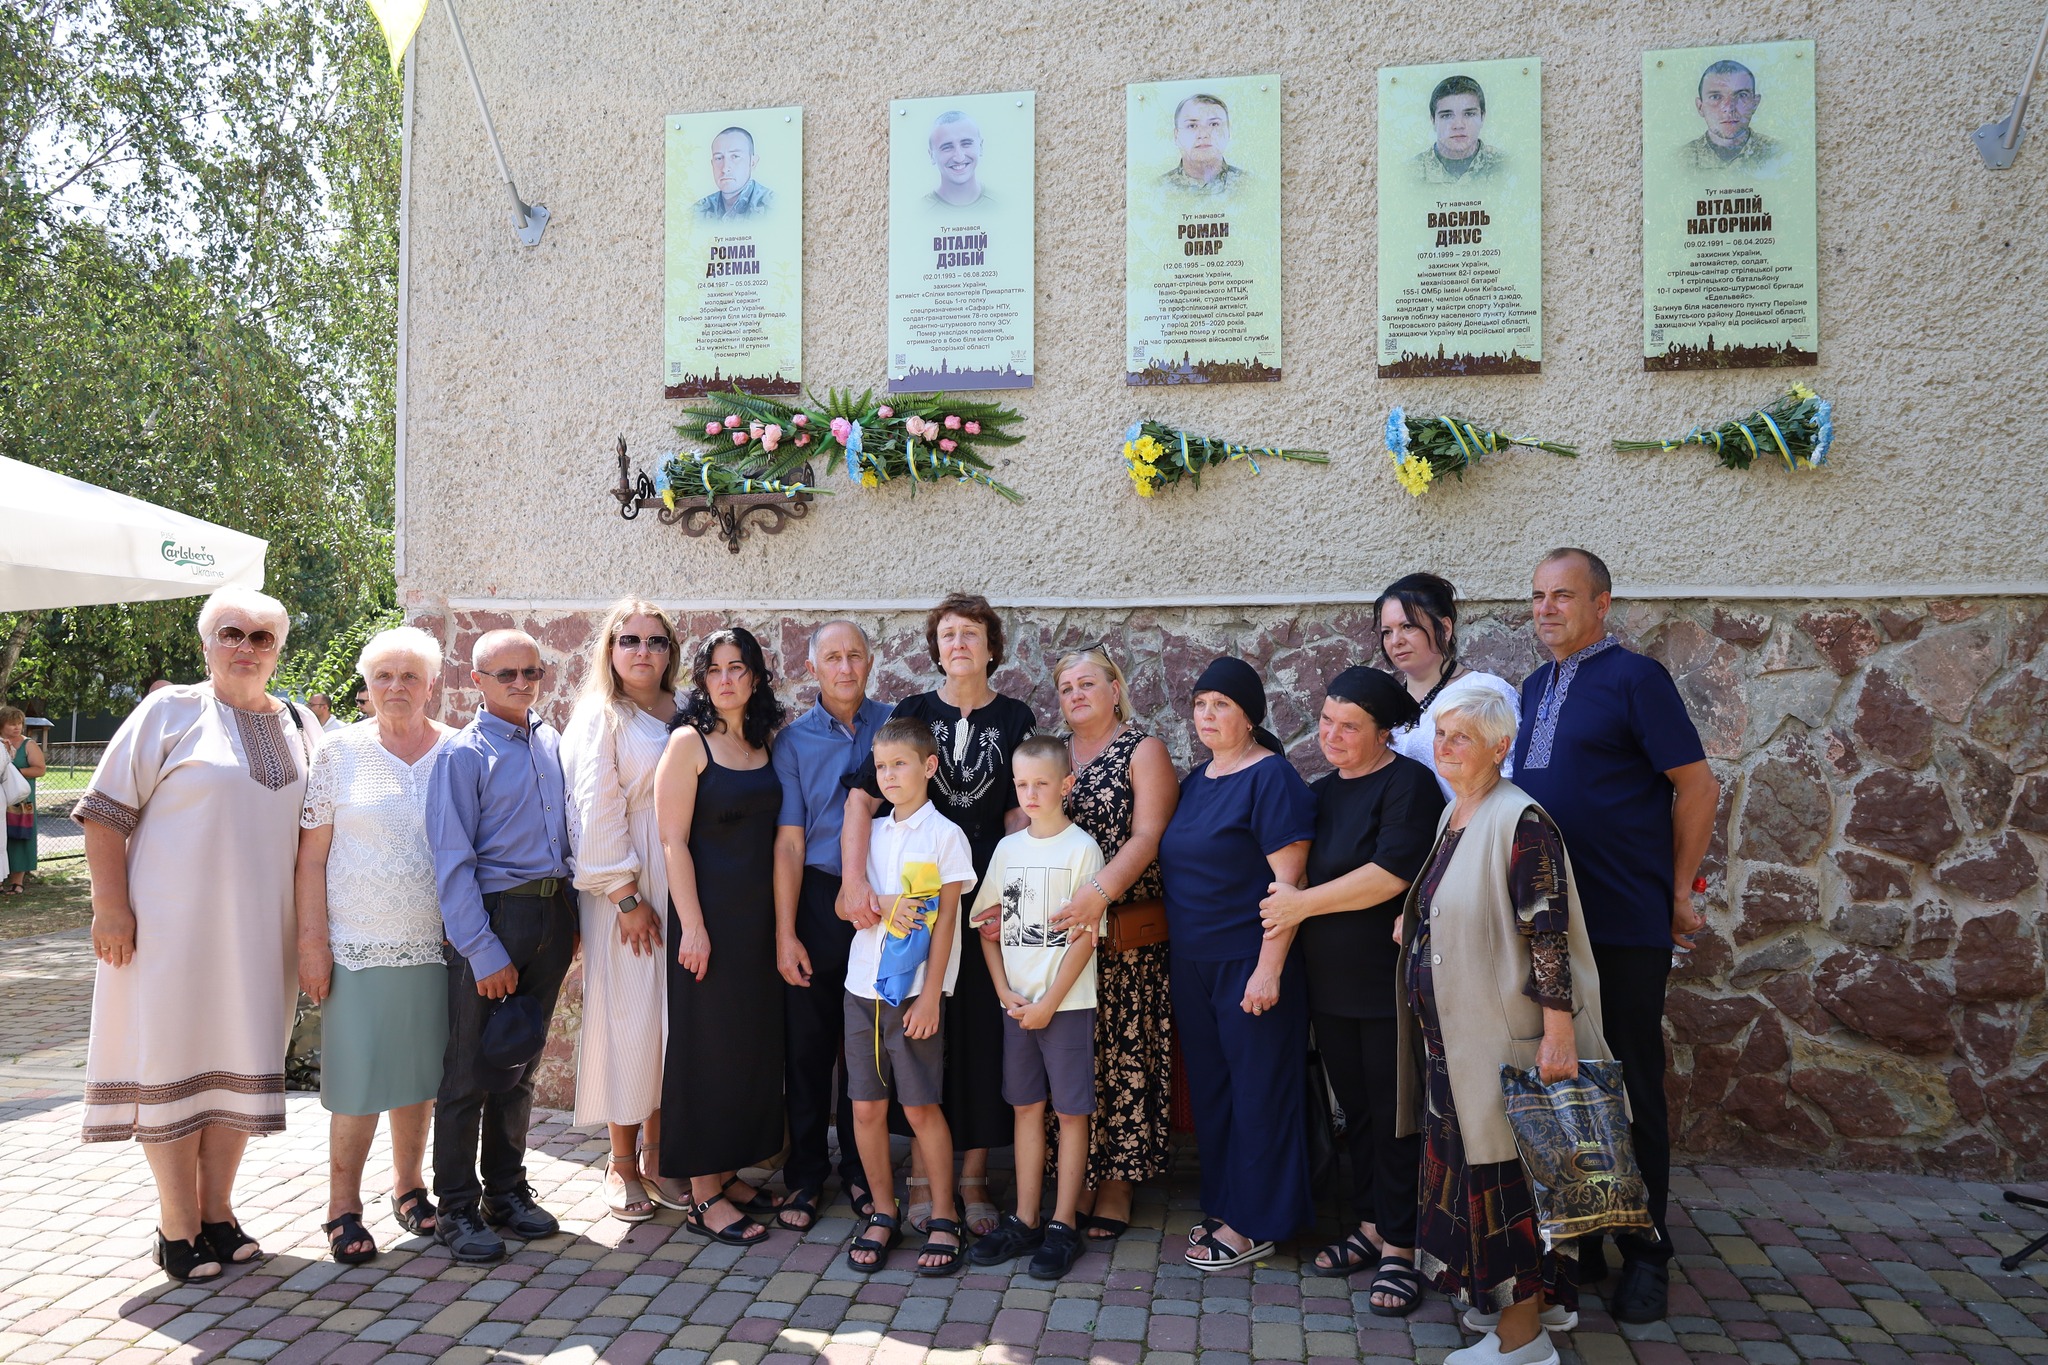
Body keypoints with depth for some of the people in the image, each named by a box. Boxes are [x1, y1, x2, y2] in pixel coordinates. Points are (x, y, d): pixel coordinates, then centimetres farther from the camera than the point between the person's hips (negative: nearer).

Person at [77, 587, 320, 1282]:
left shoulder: (301, 726, 9)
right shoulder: (170, 712, -3)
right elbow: (105, 811, -4)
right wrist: (110, 905, -11)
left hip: (261, 931, 4)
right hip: (174, 924, -4)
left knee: (241, 1064, 9)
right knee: (173, 1060, 2)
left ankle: (217, 1212, 24)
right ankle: (178, 1225, 15)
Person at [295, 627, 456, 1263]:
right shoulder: (339, 751, 0)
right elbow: (312, 854, -1)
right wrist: (312, 940, -6)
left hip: (437, 946, 2)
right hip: (359, 947, -2)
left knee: (419, 1073, 12)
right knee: (359, 1079, 1)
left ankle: (408, 1184, 29)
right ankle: (343, 1207, 15)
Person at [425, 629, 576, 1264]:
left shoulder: (552, 744, 10)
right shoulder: (464, 753, -7)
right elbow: (453, 861, -11)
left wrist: (569, 918, 8)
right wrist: (482, 951, -15)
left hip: (552, 917, 6)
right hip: (492, 915, -5)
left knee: (522, 1064, 16)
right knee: (471, 1071, 2)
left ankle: (507, 1191, 29)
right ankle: (456, 1209, 16)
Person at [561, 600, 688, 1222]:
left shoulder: (684, 715, 11)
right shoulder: (598, 717, -4)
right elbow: (596, 810, -10)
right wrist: (625, 894, -13)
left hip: (679, 887, 5)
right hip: (623, 890, -5)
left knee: (675, 1018, 6)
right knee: (627, 1019, 0)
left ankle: (657, 1156, 19)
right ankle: (622, 1164, 14)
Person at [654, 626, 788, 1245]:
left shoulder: (763, 746, 9)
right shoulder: (688, 742, -8)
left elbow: (772, 834, 12)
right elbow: (673, 839, -12)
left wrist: (782, 924, 7)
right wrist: (692, 925, -17)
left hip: (759, 915, 6)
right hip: (709, 910, -6)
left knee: (753, 1042, 12)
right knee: (706, 1044, 1)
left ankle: (727, 1173, 26)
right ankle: (704, 1196, 11)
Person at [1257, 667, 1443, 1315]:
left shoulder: (1407, 783, -11)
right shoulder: (1321, 792, 12)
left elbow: (1393, 872, -22)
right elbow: (1293, 874, 24)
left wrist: (1303, 904, -17)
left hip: (1390, 984, -7)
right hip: (1331, 984, 7)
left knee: (1392, 1115, 1)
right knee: (1354, 1109, 15)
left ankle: (1398, 1249, 13)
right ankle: (1369, 1227, 28)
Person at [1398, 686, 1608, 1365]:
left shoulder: (1520, 821, -17)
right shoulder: (1451, 817, 10)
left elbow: (1548, 932, -22)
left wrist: (1559, 1035, -24)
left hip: (1503, 1037, -9)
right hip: (1451, 1034, 9)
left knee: (1503, 1168, 0)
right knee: (1473, 1159, 16)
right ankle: (1542, 1295, 32)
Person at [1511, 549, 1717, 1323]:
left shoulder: (1633, 677, -9)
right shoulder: (1536, 688, 12)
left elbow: (1698, 787, -9)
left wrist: (1678, 893, -5)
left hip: (1623, 925, -6)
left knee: (1631, 1090, 5)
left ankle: (1645, 1257, 20)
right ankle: (1575, 1243, 26)